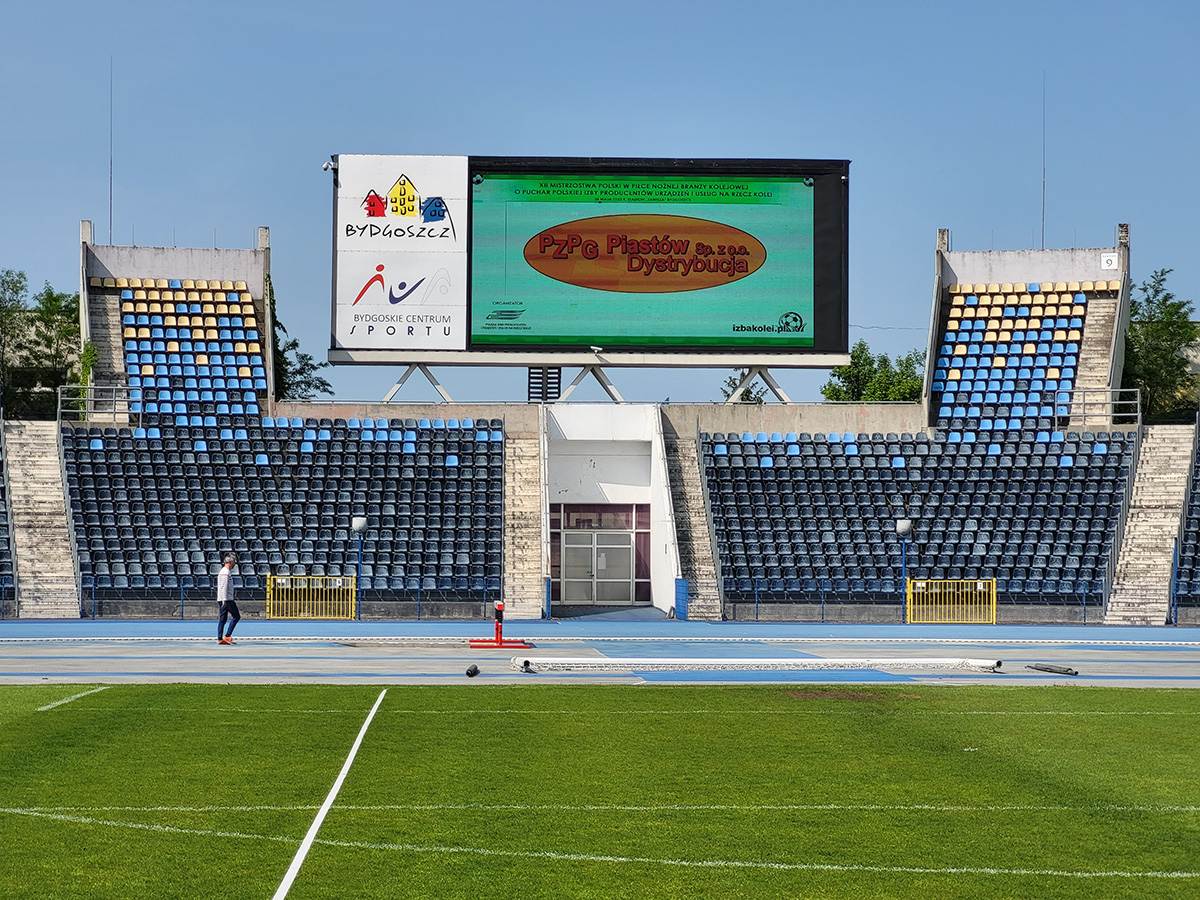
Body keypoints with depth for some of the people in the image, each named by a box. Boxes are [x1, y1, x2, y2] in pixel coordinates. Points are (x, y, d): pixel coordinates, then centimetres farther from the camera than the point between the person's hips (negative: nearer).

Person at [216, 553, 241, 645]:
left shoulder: (222, 571, 21)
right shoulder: (226, 572, -11)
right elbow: (224, 587, -19)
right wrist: (224, 600, -24)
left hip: (221, 599, 10)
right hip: (227, 599, -10)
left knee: (223, 619, 8)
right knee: (236, 616, -8)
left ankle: (219, 639, 5)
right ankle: (227, 636, -11)